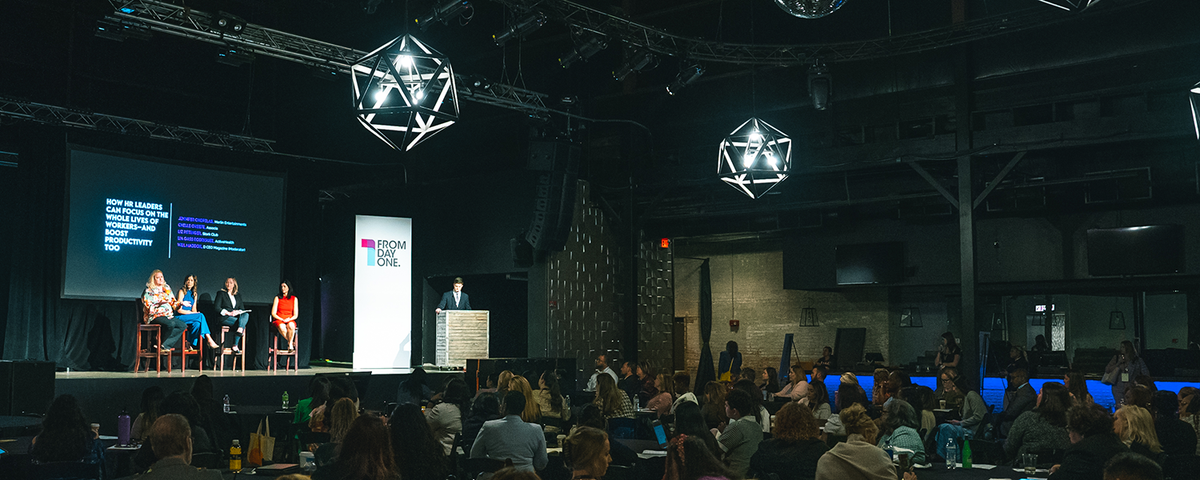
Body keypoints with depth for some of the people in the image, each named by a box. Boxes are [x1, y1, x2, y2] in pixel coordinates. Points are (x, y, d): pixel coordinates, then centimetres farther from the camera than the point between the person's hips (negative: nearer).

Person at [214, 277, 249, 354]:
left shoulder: (238, 295, 24)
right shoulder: (221, 293, 10)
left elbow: (242, 308, 17)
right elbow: (217, 308, -1)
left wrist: (238, 312, -8)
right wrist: (228, 313, -14)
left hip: (236, 317, 4)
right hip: (224, 318, -4)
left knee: (246, 315, -31)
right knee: (241, 323, -31)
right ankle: (235, 346, -32)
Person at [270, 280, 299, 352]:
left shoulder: (294, 299, 10)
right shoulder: (277, 298, 9)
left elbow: (295, 315, 8)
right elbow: (273, 313, 3)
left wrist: (289, 319, -12)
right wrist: (282, 319, -12)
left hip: (290, 321, 0)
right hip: (278, 320, 0)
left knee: (291, 326, -39)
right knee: (282, 328, -39)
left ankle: (290, 344, -29)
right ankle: (292, 343, -23)